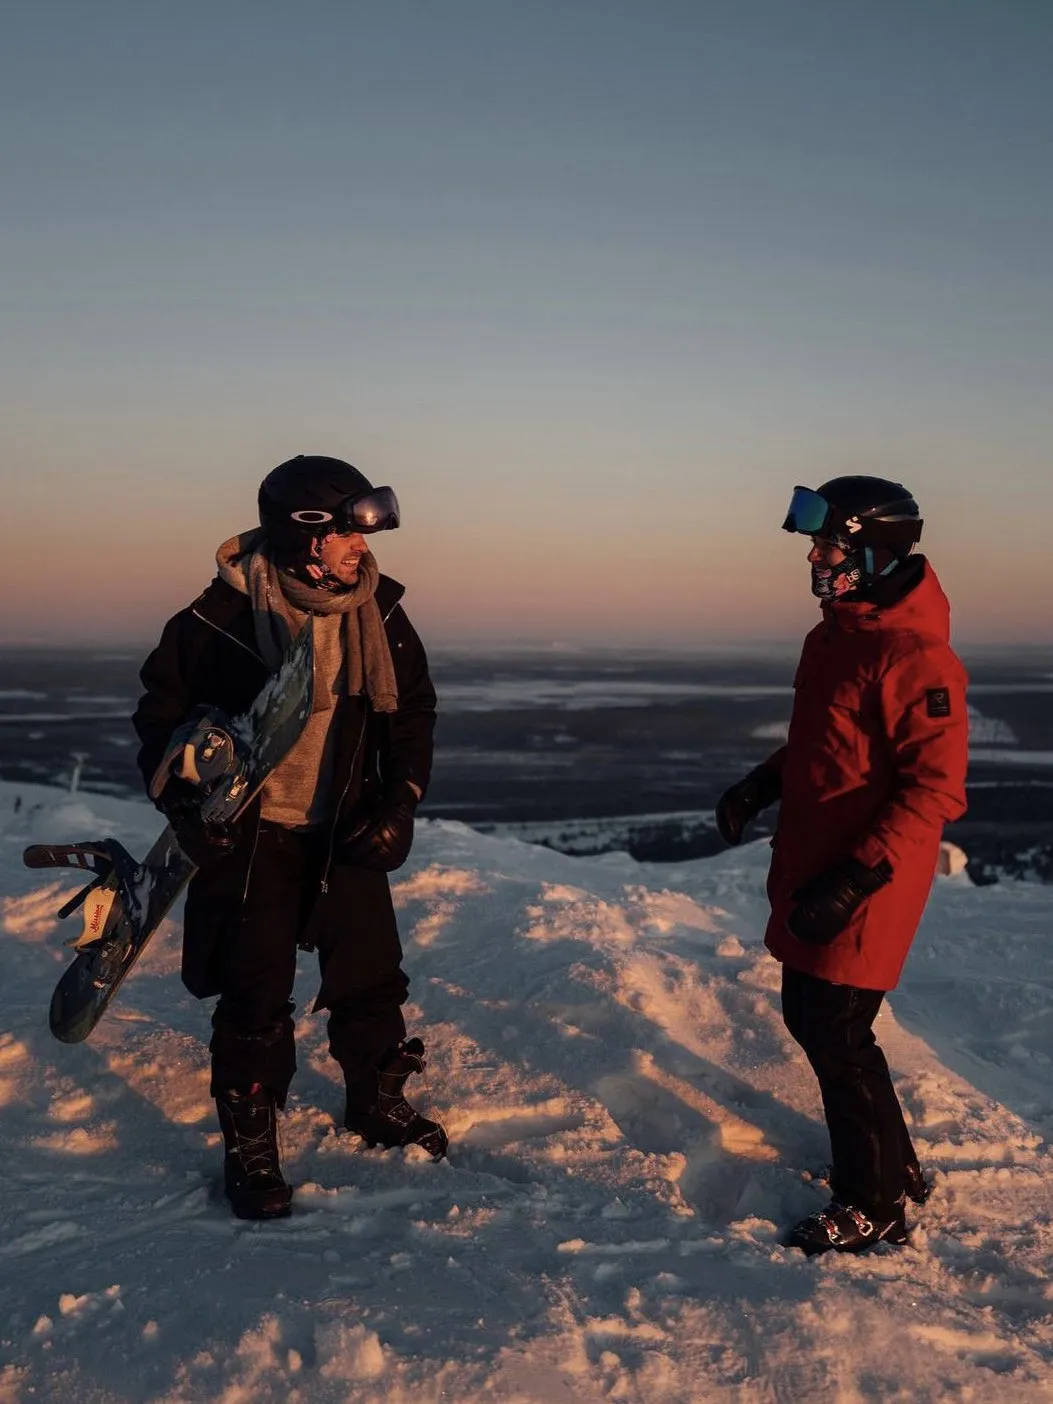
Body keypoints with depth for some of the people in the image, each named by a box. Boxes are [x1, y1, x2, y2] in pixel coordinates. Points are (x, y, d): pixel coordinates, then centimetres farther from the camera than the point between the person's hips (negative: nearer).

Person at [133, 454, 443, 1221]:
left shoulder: (379, 612, -6)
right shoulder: (223, 616, -17)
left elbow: (413, 711, 6)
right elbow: (164, 706, -4)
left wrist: (400, 802, -4)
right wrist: (186, 805, -12)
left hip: (346, 830, 4)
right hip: (248, 832, -3)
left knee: (371, 971, 9)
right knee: (255, 993, -1)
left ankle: (378, 1102, 32)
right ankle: (250, 1144, 16)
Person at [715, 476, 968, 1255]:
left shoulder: (915, 655, -21)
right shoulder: (834, 636, 9)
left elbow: (935, 788, -23)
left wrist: (854, 880, -26)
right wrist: (761, 785, 6)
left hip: (865, 890, -9)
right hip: (811, 874, 10)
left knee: (838, 1035, 0)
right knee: (809, 1016, 18)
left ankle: (874, 1206, 19)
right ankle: (893, 1164, 36)